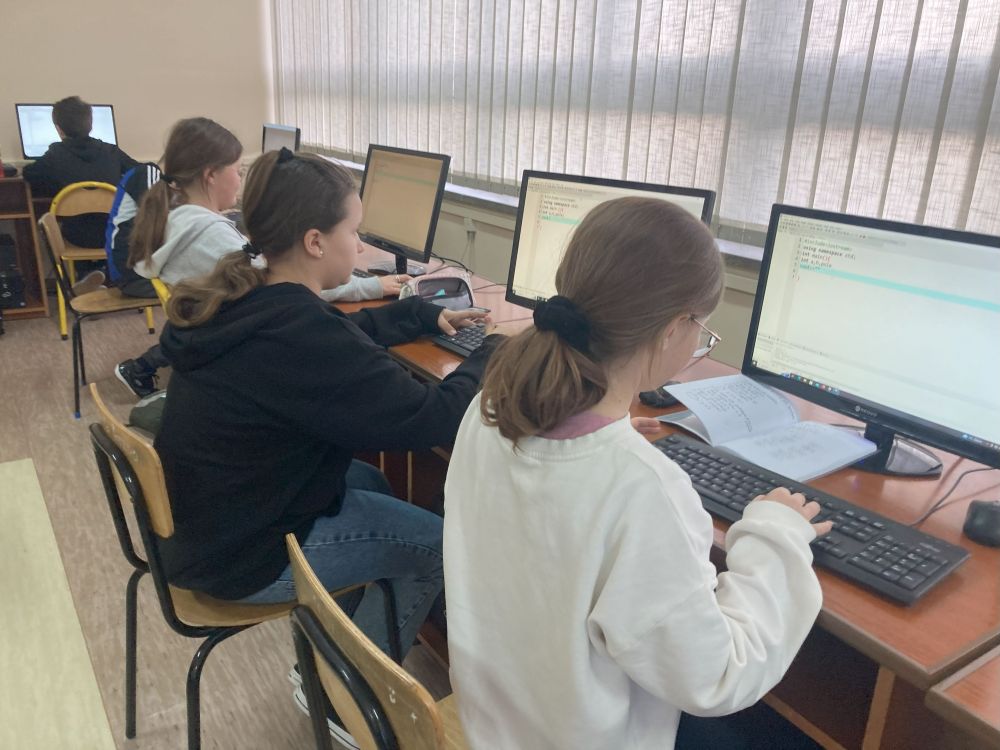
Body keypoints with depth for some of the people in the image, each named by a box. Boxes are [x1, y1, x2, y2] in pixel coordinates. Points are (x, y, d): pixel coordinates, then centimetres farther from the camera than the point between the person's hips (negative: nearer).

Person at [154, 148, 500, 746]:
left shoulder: (244, 301, -2)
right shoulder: (296, 333, -31)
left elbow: (351, 333, 16)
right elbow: (430, 420, -26)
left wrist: (429, 316, 13)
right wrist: (496, 354, -11)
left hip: (205, 511, 9)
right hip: (242, 554, -9)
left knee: (374, 482, 25)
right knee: (439, 544, 3)